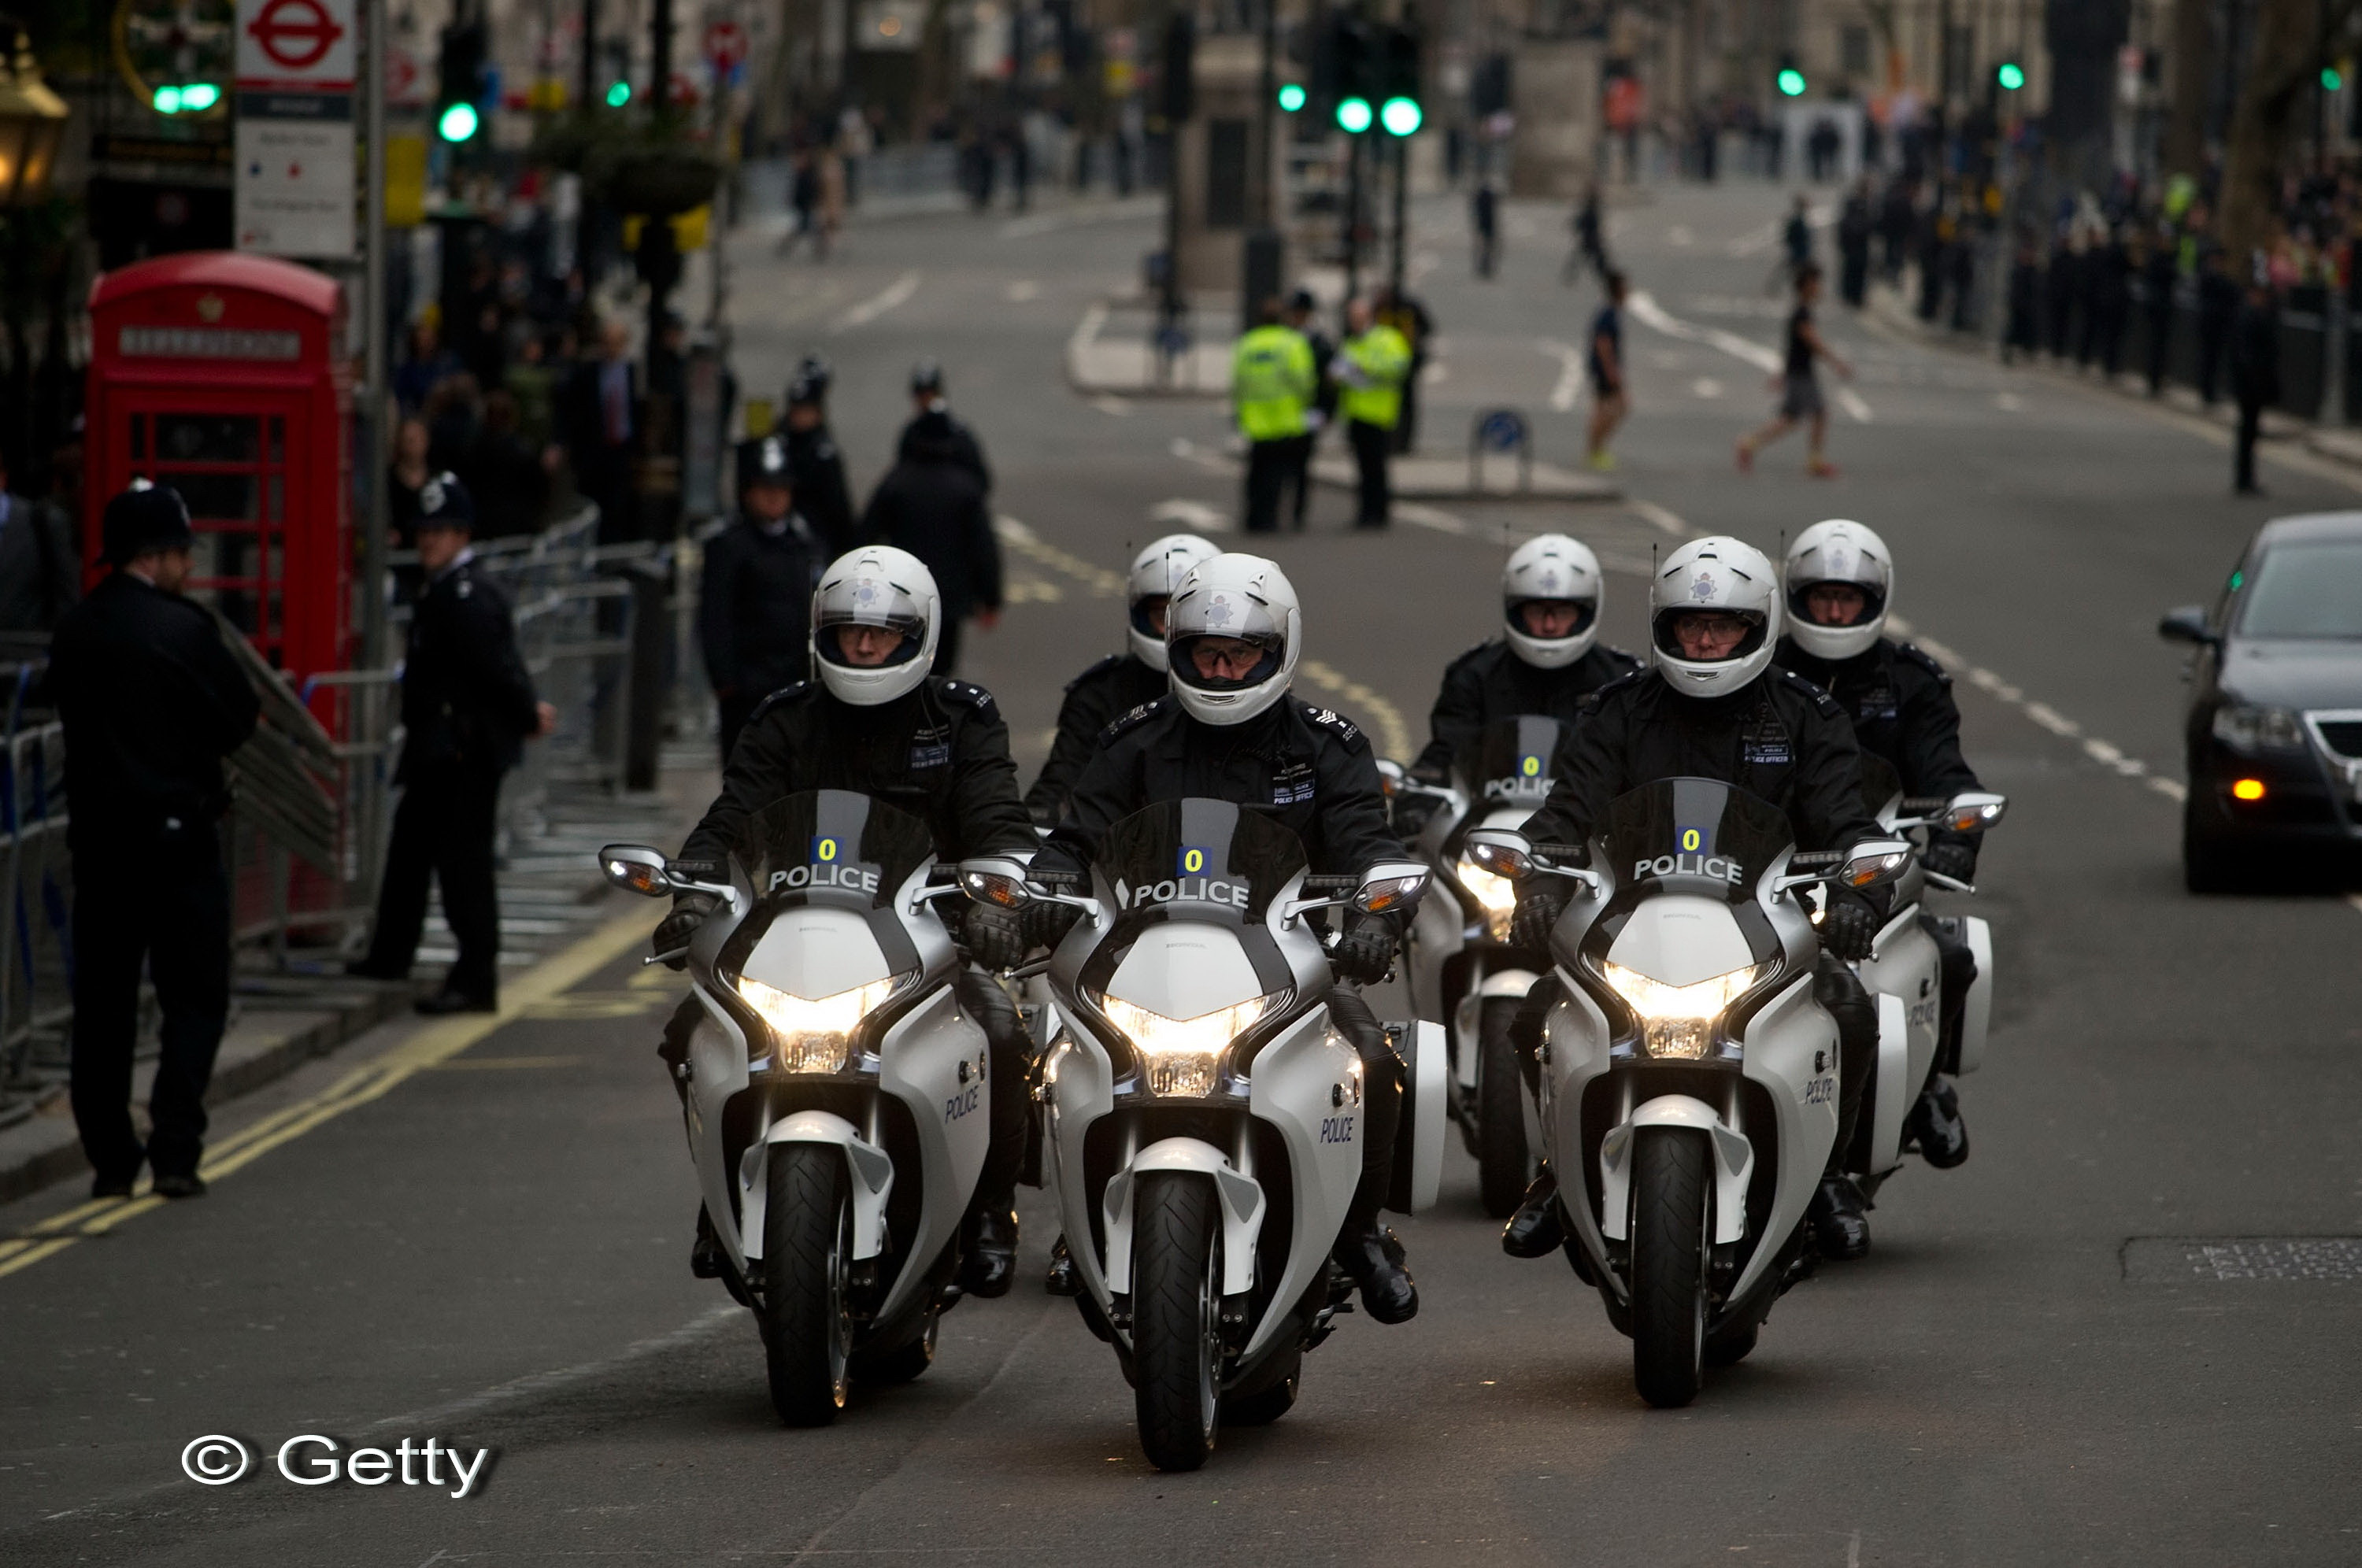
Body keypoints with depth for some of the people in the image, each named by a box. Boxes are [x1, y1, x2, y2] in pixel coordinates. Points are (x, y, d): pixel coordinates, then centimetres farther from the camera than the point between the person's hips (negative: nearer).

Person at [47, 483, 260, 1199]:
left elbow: (69, 712, 11)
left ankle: (110, 1158, 10)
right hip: (178, 834, -5)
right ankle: (175, 1149, -5)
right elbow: (240, 717, -7)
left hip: (97, 836, 5)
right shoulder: (183, 629, -13)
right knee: (194, 998, 3)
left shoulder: (73, 632, 3)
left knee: (103, 1004, 10)